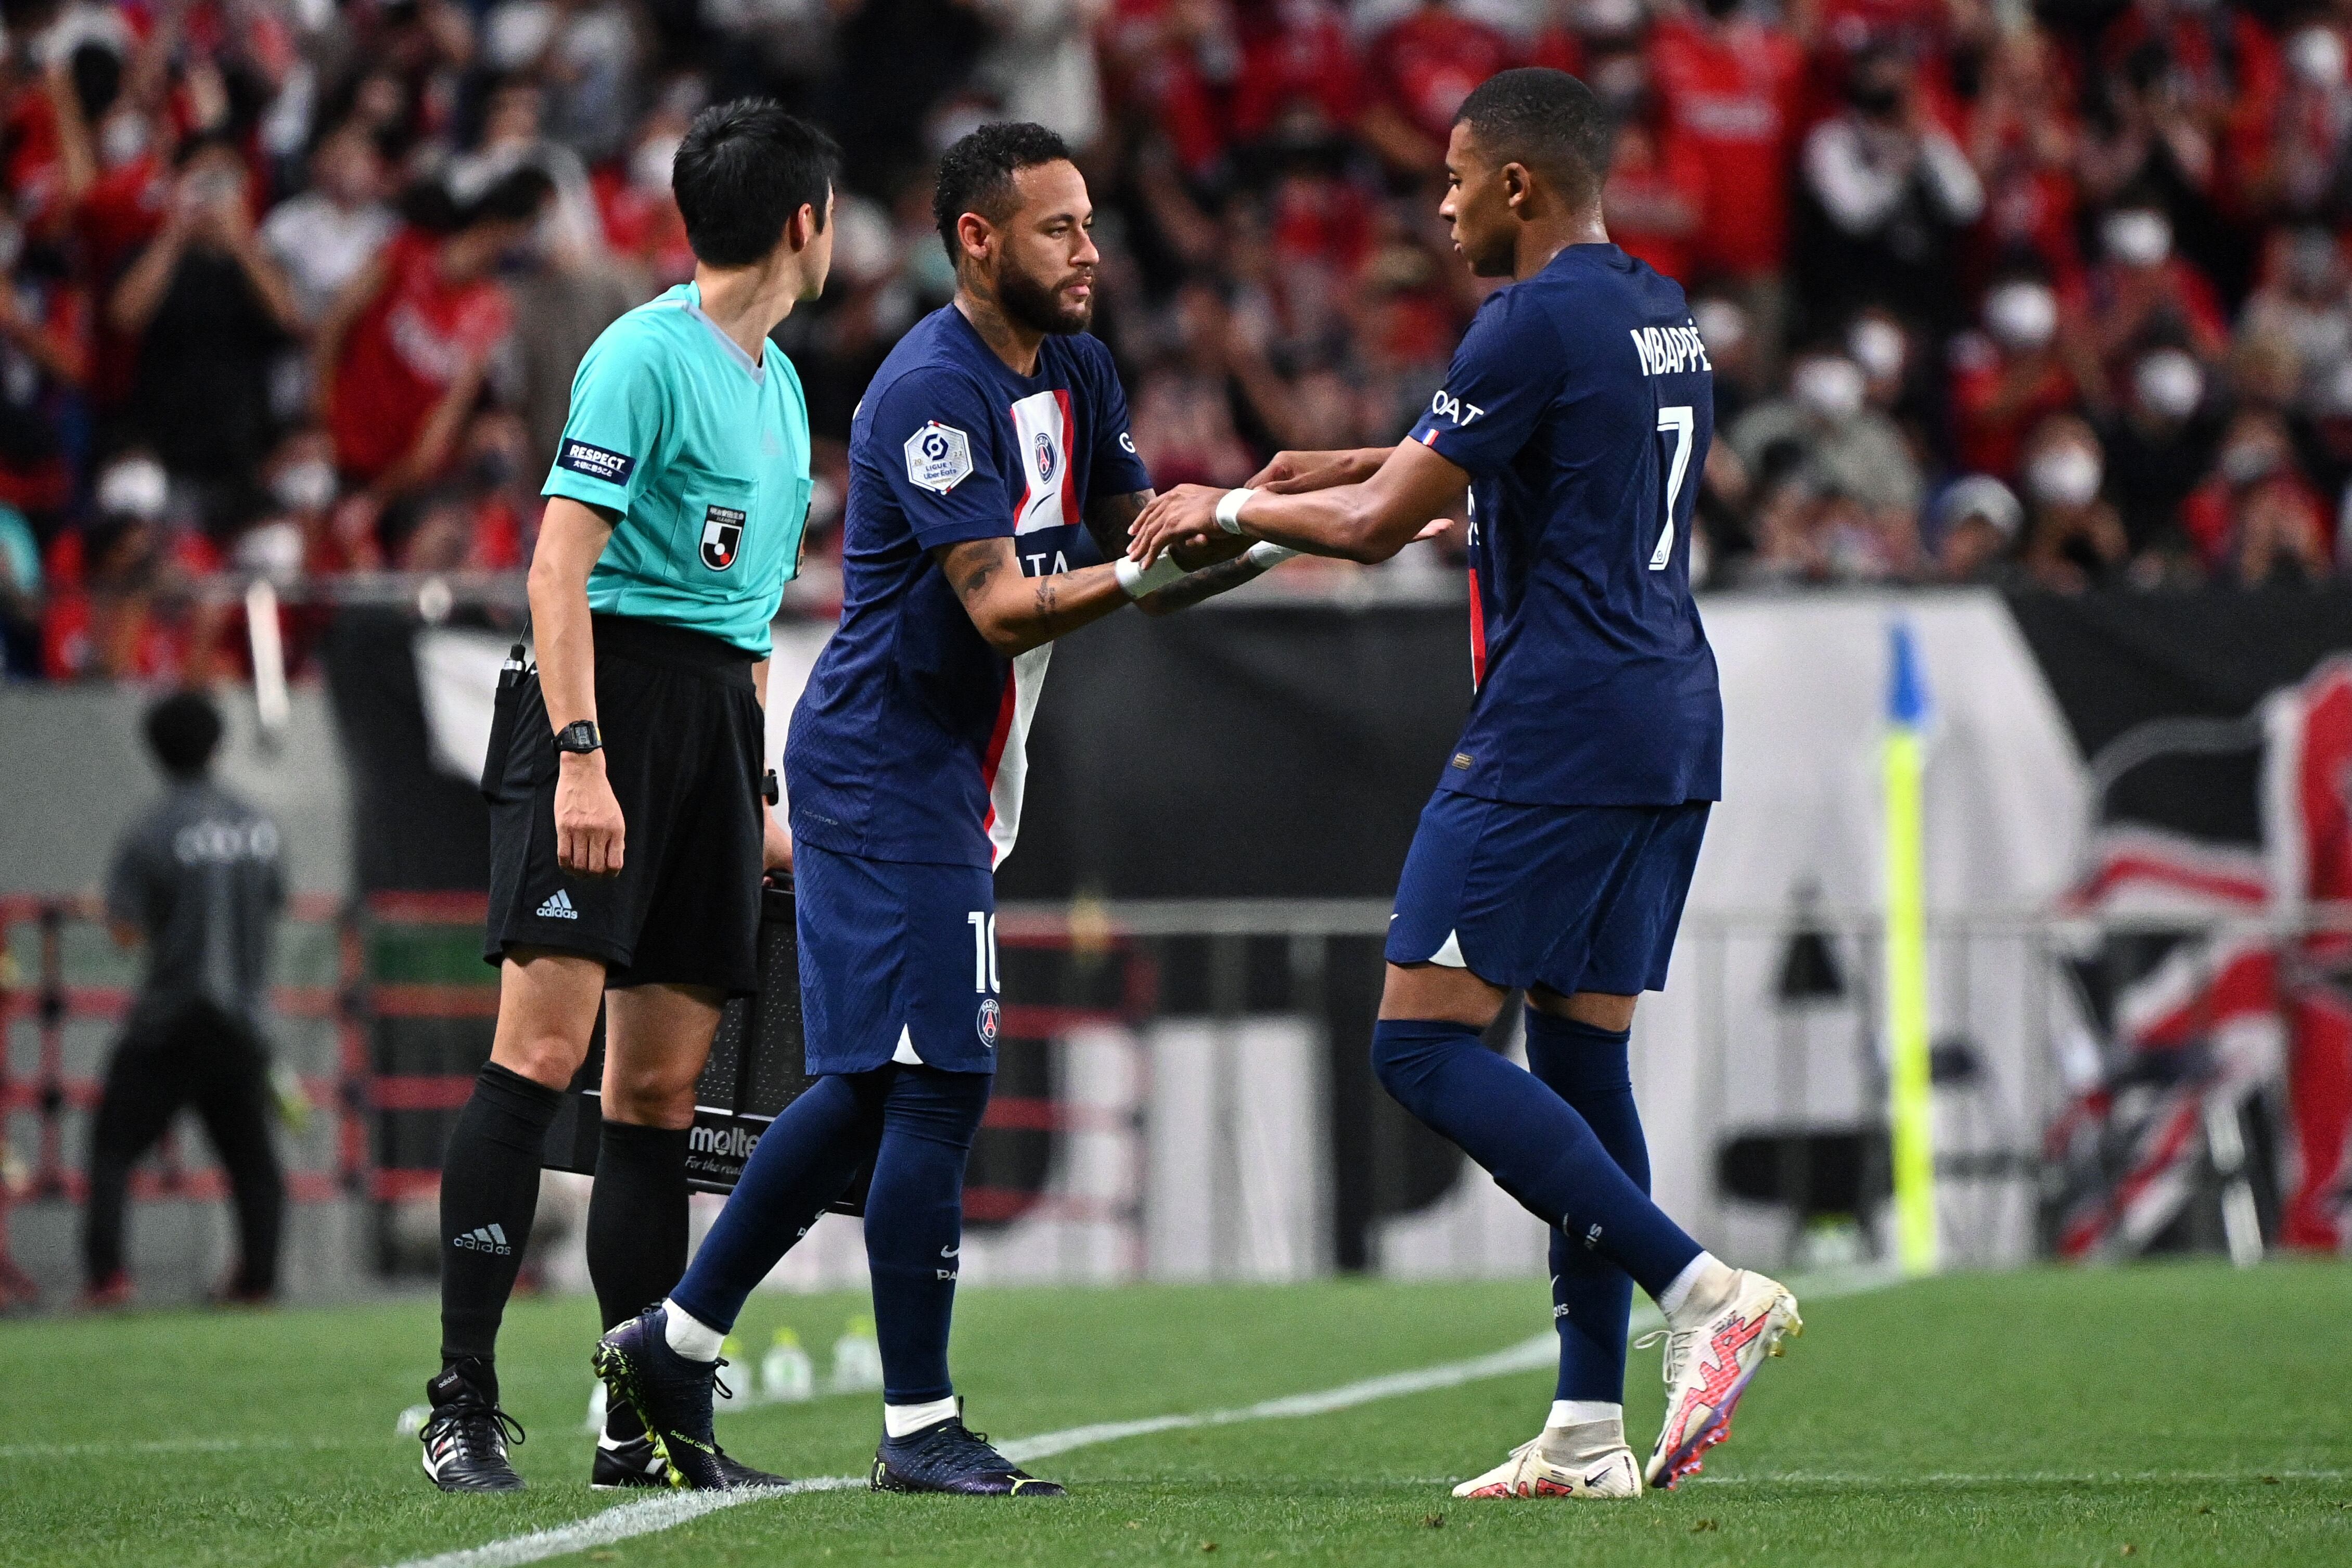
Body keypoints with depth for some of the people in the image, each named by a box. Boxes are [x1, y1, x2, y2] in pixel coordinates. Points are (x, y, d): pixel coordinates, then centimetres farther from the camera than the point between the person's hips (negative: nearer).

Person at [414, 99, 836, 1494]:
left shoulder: (780, 382, 20)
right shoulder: (648, 355, -7)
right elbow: (562, 563, -14)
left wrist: (761, 798, 24)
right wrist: (580, 755, -22)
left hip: (720, 712, 8)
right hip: (617, 685, -8)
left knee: (663, 1086, 6)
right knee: (545, 1047, -14)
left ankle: (644, 1425, 7)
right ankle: (464, 1404, -15)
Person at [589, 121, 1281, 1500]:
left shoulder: (1078, 370, 11)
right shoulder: (933, 392, -18)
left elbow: (1134, 535, 13)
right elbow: (1002, 609, -24)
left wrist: (1208, 523, -7)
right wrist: (1135, 572, -37)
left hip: (950, 772, 10)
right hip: (887, 766, -10)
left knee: (875, 1086, 13)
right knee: (939, 1078, -10)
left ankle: (678, 1339, 22)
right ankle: (921, 1428, -6)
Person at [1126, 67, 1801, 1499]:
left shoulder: (1538, 323, -13)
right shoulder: (1663, 314, 15)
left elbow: (1380, 525, -10)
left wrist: (1229, 512, 6)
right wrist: (1341, 466, 28)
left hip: (1555, 736, -9)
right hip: (1673, 734, 9)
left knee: (1425, 1044, -8)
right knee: (1582, 1058, 10)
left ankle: (1703, 1289, -18)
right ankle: (1589, 1433, 8)